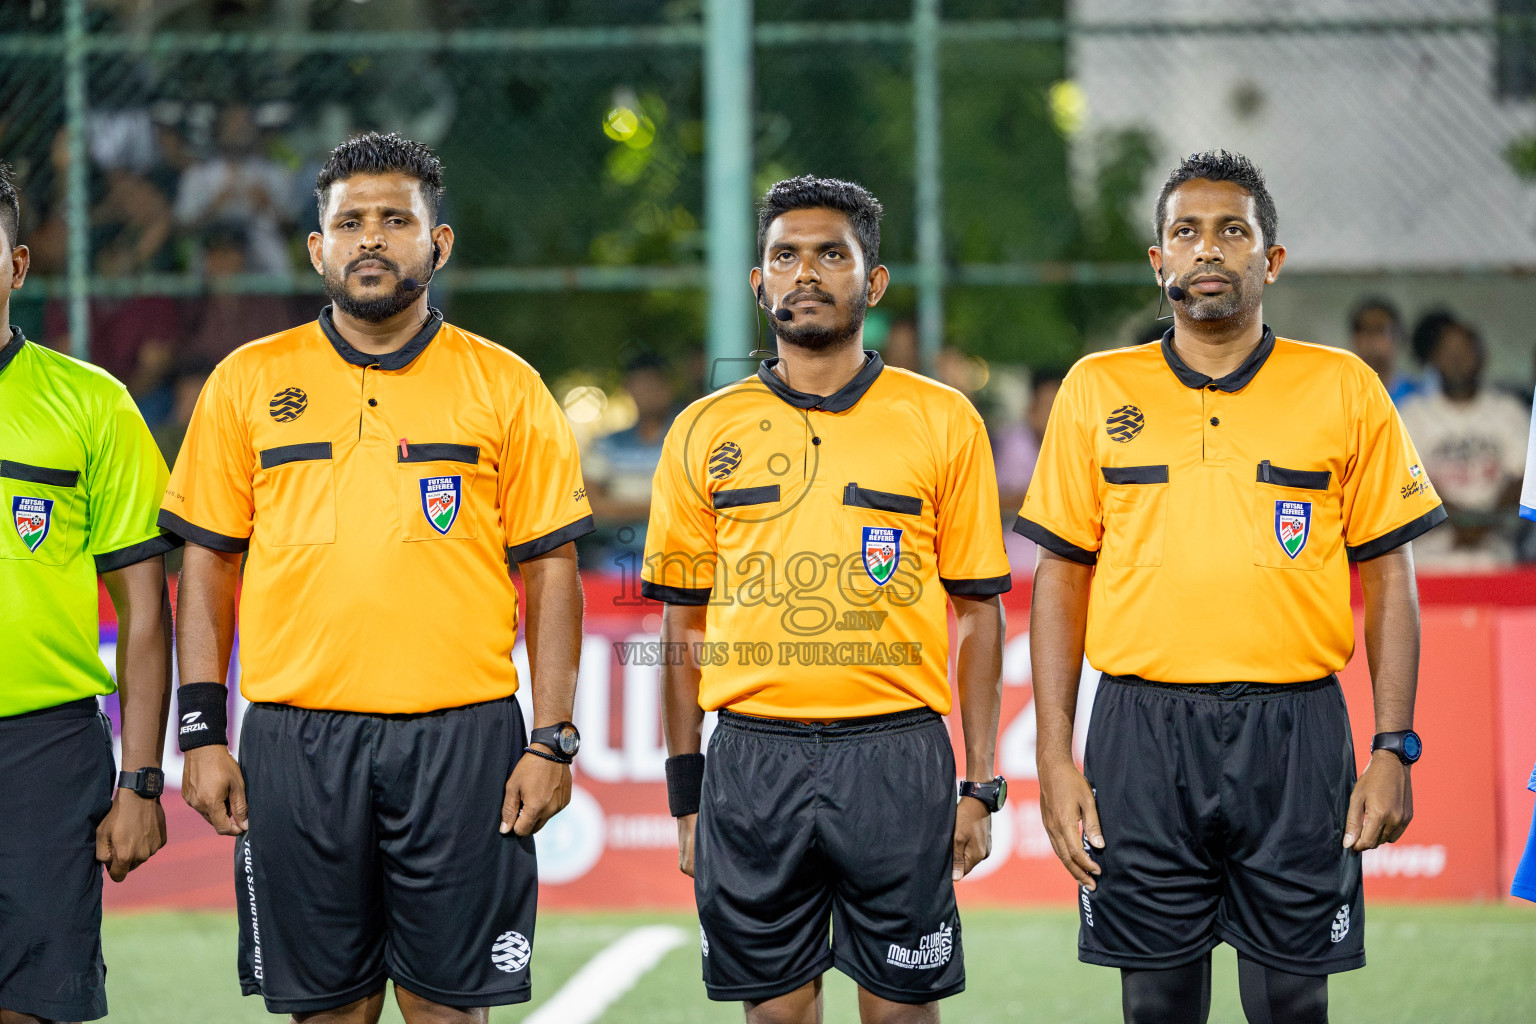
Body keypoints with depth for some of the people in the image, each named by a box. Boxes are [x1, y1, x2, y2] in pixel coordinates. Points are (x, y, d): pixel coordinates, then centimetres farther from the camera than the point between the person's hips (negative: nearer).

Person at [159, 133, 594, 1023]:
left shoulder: (505, 388, 6)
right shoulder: (248, 382, 8)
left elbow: (551, 570, 5)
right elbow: (208, 561, 10)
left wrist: (552, 741, -3)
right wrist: (203, 732, 2)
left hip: (461, 737, -1)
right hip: (296, 740, 1)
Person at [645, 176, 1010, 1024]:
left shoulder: (943, 423, 4)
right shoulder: (706, 432, 8)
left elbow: (977, 613, 6)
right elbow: (683, 626, 12)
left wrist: (981, 786, 0)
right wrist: (685, 798, 7)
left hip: (895, 756, -1)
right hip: (753, 758, 1)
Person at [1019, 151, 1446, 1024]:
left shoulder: (1344, 389, 5)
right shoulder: (1098, 391, 7)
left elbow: (1388, 576, 6)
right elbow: (1061, 576, 9)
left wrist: (1393, 750, -2)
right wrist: (1055, 756, 1)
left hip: (1295, 735, -1)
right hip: (1143, 734, 1)